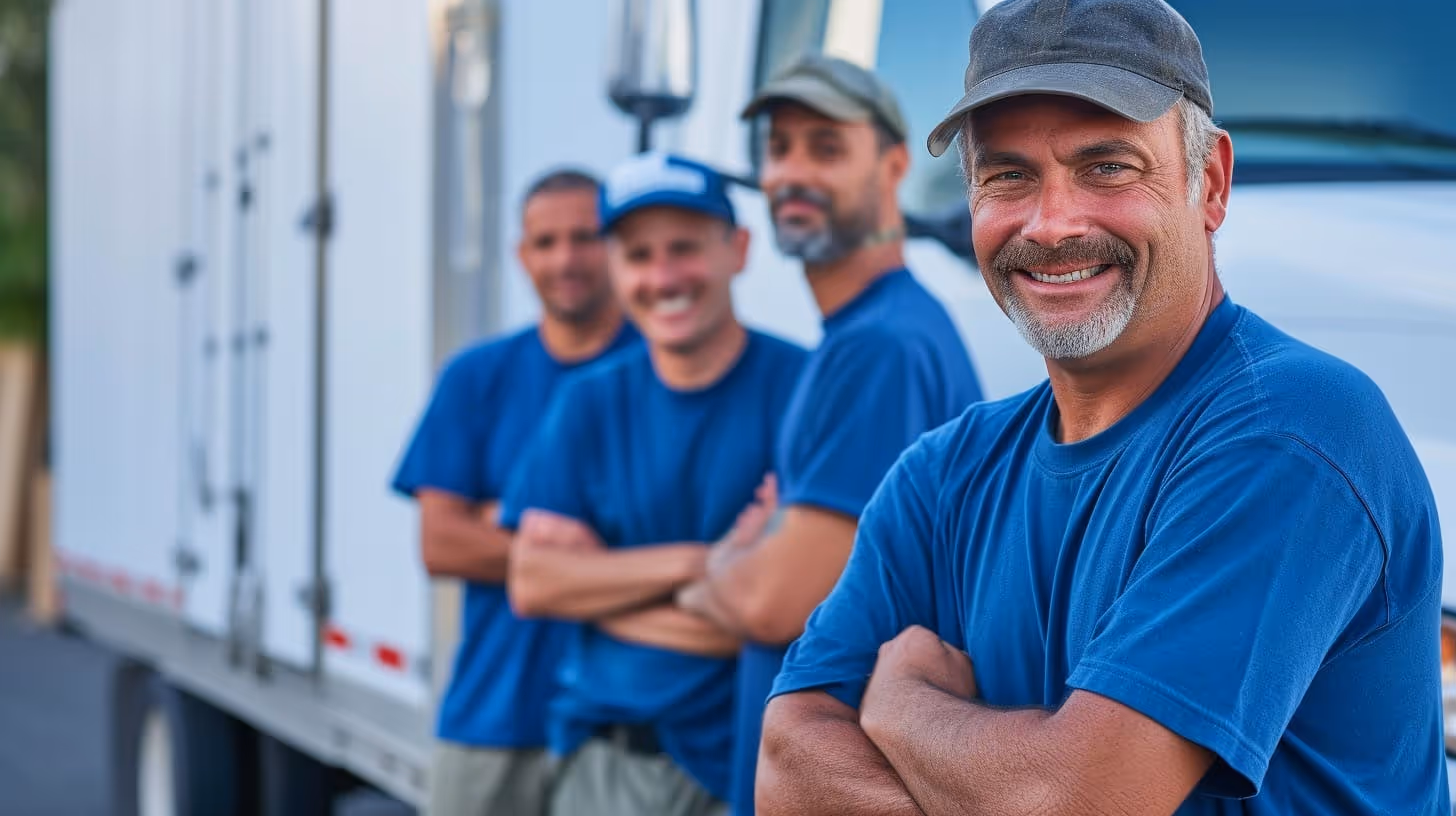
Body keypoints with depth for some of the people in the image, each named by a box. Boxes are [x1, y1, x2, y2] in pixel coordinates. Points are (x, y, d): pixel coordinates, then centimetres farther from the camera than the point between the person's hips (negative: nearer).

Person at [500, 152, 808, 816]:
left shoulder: (799, 387, -7)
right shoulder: (589, 405, 9)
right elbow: (532, 583, 1)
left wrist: (600, 581, -8)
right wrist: (695, 562, -12)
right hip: (600, 762, 4)